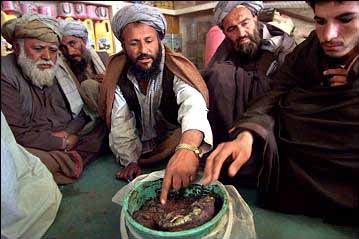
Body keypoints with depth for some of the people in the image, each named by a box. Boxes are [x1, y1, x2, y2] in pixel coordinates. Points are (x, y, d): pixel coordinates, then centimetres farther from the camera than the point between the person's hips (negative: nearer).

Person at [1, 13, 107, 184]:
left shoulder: (61, 68, 8)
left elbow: (81, 112, 7)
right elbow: (17, 134, -17)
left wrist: (70, 135, -12)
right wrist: (64, 143, -11)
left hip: (70, 142, 7)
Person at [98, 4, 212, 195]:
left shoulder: (176, 70, -23)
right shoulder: (118, 74, -10)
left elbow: (193, 104, -43)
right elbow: (120, 123, -8)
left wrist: (187, 148, -63)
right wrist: (131, 161, -16)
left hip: (176, 141, -3)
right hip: (142, 146, 4)